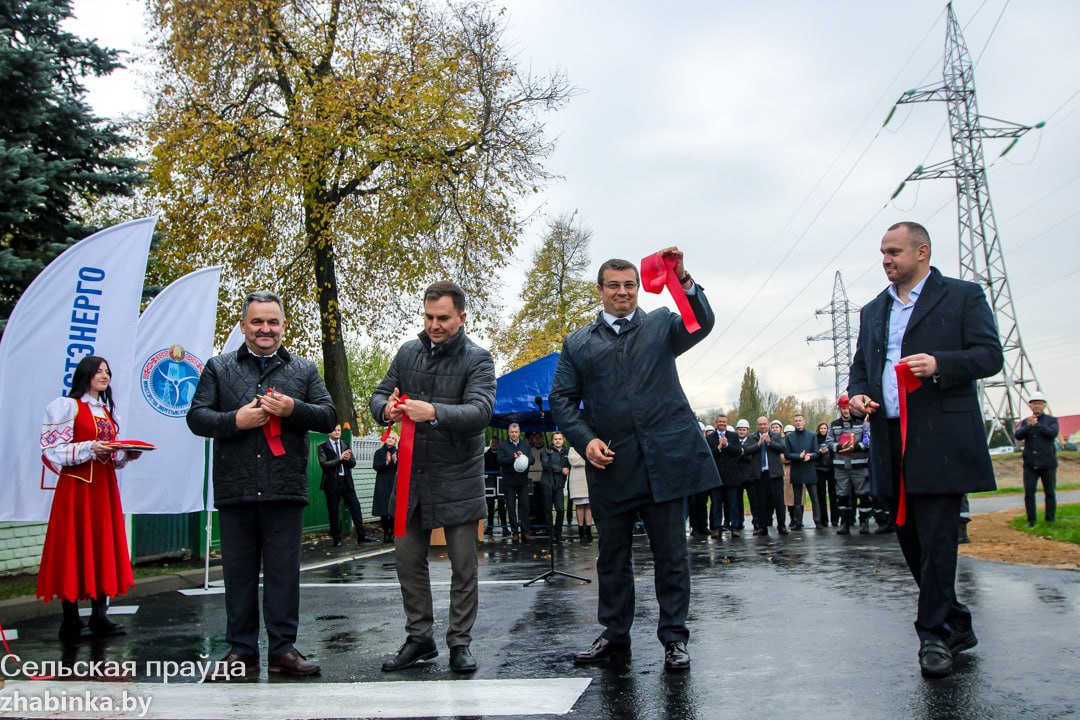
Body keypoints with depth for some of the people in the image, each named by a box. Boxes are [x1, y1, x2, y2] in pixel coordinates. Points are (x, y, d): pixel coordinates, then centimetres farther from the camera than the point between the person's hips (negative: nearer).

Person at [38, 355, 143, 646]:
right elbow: (53, 450, -11)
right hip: (77, 486, -7)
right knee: (74, 548, -5)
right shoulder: (66, 406, -4)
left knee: (104, 546, 6)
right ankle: (70, 622, 1)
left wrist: (127, 455, 2)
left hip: (105, 485, 7)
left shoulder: (108, 410, 18)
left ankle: (99, 616, 13)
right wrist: (89, 449, -22)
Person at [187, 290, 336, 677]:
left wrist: (293, 409, -12)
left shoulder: (304, 370, 13)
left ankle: (283, 649, 12)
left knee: (283, 571, 3)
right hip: (234, 489, 0)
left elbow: (329, 417, 6)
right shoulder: (218, 368, 12)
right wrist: (236, 421, -12)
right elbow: (196, 417, 5)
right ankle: (242, 649, 18)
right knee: (238, 571, 7)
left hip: (285, 489, 0)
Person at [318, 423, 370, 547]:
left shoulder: (346, 446, 14)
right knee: (334, 512, 2)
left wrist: (348, 459, -14)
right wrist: (340, 458, -16)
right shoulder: (323, 447, 1)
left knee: (356, 508, -2)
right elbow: (324, 464, -12)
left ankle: (361, 536, 2)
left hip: (346, 481, 4)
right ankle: (337, 540, 11)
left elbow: (353, 463, 8)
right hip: (332, 483, -4)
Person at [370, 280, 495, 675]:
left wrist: (435, 413, -38)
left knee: (463, 565, 4)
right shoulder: (408, 353, 7)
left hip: (458, 478, -4)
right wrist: (386, 408, -17)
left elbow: (480, 411, -21)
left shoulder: (477, 359, -8)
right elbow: (379, 394, 8)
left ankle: (460, 642, 18)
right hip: (412, 474, 5)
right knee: (407, 558, 10)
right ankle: (419, 637, 25)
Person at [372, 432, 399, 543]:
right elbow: (375, 466, -3)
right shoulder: (379, 452, 9)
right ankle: (385, 534, 5)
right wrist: (386, 462, -18)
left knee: (393, 511, -7)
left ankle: (392, 534, 1)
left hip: (394, 484, 0)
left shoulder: (398, 453, 9)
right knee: (383, 511, -2)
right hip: (382, 485, 0)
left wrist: (395, 462, -18)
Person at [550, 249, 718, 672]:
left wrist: (683, 280, -23)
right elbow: (562, 399, 8)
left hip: (664, 459, -1)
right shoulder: (578, 343, 12)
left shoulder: (661, 325, 12)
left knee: (671, 554, 5)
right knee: (612, 556, 11)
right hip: (610, 465, 2)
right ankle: (615, 635, 25)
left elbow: (701, 324, -7)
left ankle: (674, 638, 16)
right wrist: (586, 439, -7)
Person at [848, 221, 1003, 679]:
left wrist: (940, 364, -19)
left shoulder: (963, 296, 4)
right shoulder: (873, 311, 20)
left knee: (936, 538, -7)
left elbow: (990, 356, -3)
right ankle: (956, 625, 24)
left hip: (940, 439, -6)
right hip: (891, 440, 6)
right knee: (911, 539, 10)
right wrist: (858, 393, 0)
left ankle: (935, 634, 4)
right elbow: (861, 365, 22)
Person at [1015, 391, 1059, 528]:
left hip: (1047, 463, -1)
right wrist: (1028, 426, -22)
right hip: (1030, 464, 2)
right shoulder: (1025, 422, 11)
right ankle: (1031, 520, 5)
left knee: (1050, 493, 4)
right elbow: (1018, 435, -6)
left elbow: (1053, 433, -14)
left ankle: (1050, 520, 14)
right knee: (1029, 493, -2)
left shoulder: (1052, 420, 5)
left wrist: (1037, 425, -19)